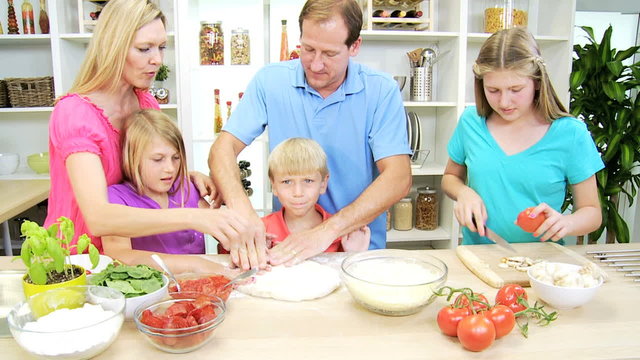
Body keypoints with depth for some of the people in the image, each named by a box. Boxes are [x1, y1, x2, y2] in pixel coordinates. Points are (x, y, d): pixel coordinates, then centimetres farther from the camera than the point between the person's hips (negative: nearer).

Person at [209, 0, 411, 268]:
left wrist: (328, 230, -26)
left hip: (359, 245, 0)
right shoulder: (270, 80, -2)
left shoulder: (381, 90, -7)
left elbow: (399, 178, -14)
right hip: (285, 242, 1)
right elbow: (223, 148, -6)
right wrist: (241, 208, -26)